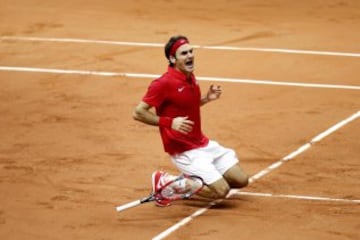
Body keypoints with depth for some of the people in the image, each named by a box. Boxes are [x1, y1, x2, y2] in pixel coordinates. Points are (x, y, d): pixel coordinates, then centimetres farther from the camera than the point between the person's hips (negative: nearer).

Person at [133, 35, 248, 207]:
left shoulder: (190, 77, 6)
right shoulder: (164, 83, -19)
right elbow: (138, 113, -19)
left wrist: (206, 99, 5)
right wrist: (169, 123, -28)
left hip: (204, 144, 8)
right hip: (184, 152, -8)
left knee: (241, 180, 7)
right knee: (221, 190, -15)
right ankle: (166, 182, 0)